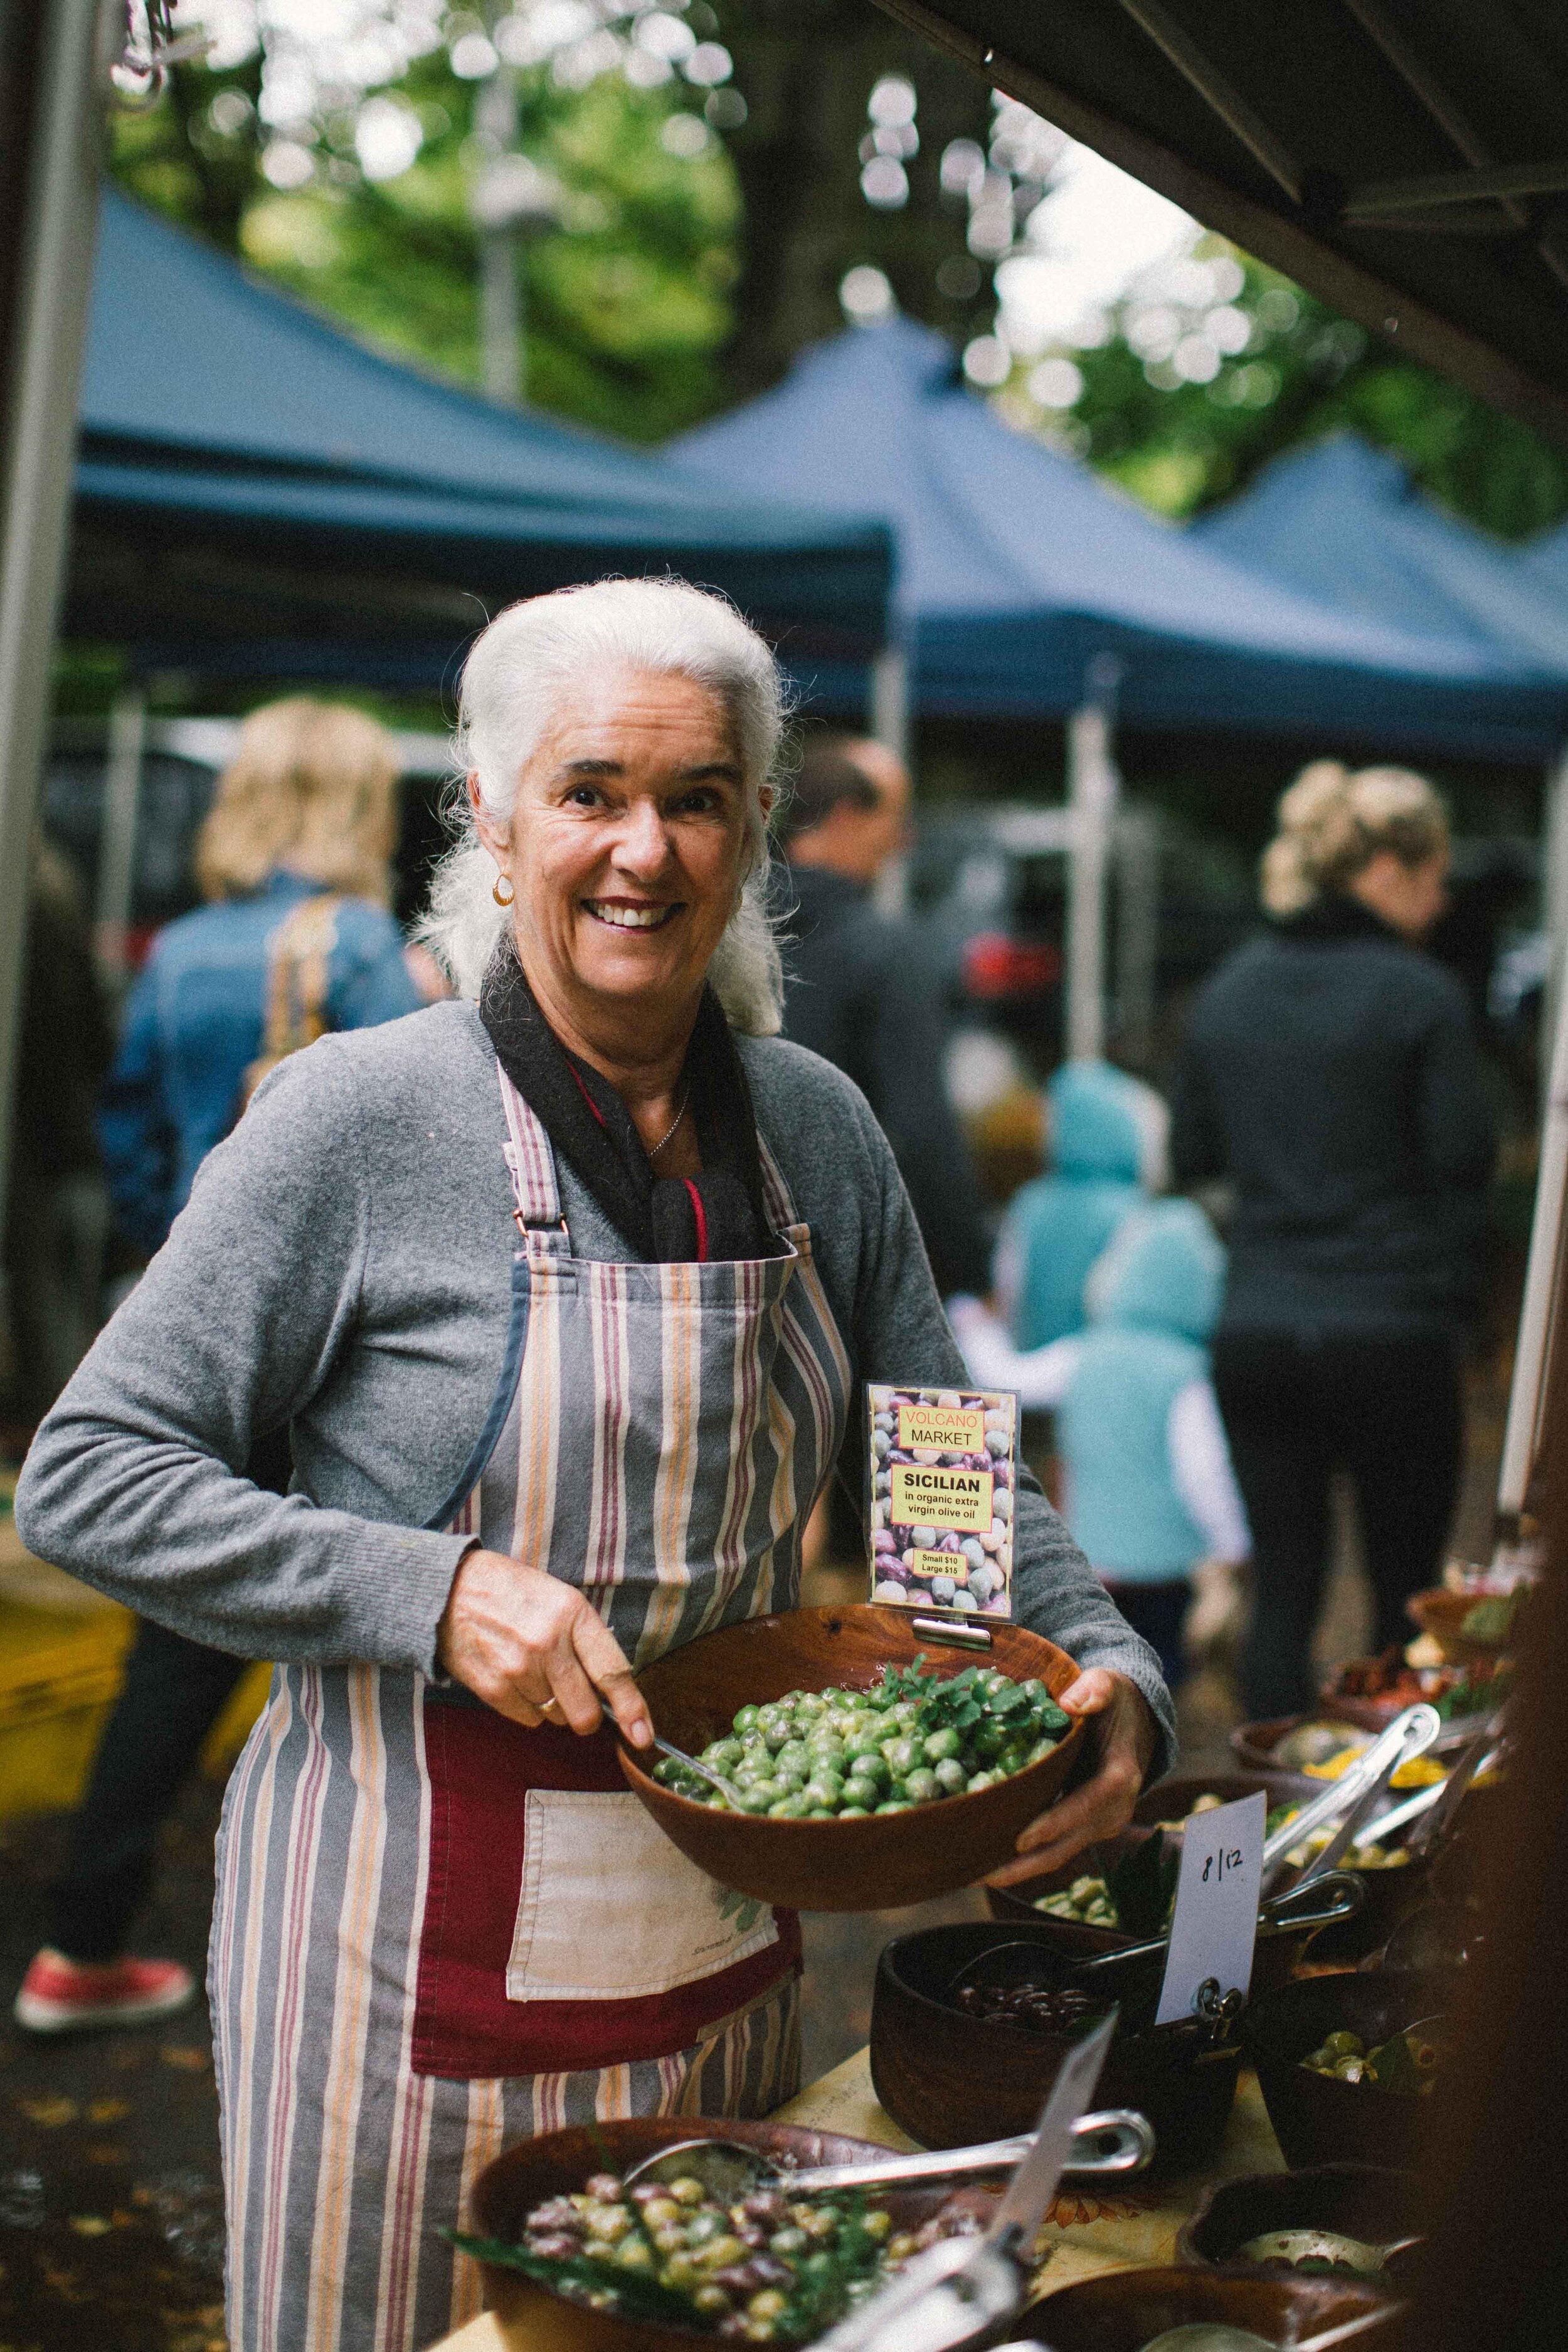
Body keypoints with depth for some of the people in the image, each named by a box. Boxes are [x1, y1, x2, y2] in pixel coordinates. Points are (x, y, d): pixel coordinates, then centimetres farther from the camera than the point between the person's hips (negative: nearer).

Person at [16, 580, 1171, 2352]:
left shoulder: (816, 1129, 1)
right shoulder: (363, 1117, -15)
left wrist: (1110, 1674, -11)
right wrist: (438, 1593, -25)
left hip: (720, 1945, 5)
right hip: (423, 1947, -5)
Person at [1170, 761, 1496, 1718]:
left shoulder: (1226, 992, 7)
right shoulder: (1420, 995, -10)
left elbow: (1191, 1157, 14)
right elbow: (1465, 1162, -8)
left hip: (1256, 1332, 5)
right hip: (1392, 1336, -5)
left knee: (1282, 1589, 10)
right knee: (1408, 1595, 9)